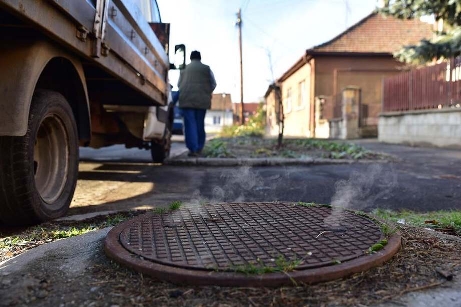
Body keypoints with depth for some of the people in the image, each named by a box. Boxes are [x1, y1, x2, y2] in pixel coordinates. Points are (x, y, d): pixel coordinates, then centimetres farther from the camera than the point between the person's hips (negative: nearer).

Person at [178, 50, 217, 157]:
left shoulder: (185, 69, 11)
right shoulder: (206, 68, 10)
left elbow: (179, 84, 15)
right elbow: (213, 84, 10)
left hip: (187, 99, -1)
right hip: (202, 100, 1)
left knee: (190, 124, -3)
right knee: (200, 124, 9)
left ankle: (193, 149, -12)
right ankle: (199, 149, 13)